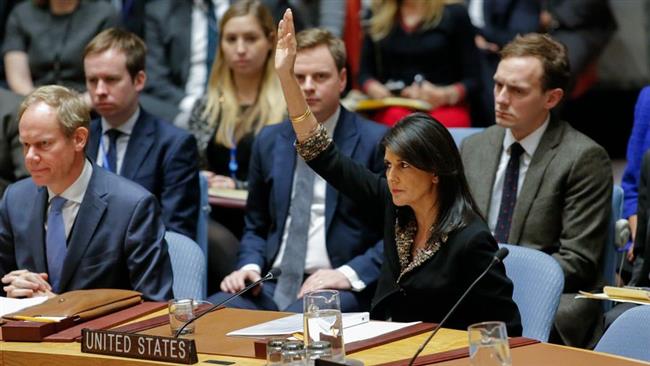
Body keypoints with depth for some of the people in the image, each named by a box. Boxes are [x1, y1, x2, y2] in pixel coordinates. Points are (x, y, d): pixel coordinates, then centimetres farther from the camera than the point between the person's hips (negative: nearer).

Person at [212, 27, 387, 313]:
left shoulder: (376, 142, -1)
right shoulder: (269, 141, 16)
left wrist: (349, 274, -15)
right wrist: (250, 266, 3)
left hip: (339, 289, -5)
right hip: (271, 285, 5)